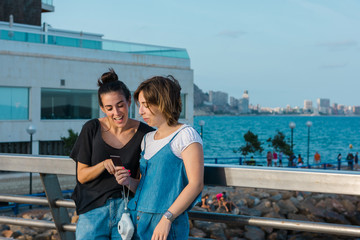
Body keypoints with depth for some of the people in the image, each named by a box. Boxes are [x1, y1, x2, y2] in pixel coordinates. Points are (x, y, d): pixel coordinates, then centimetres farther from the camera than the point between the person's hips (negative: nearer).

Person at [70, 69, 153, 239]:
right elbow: (81, 176, 2)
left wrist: (129, 181, -19)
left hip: (128, 208, 0)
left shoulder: (144, 134, -4)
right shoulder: (92, 129, -2)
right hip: (93, 209, 0)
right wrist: (103, 165, -17)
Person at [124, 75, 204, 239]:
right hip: (140, 221, 6)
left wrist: (167, 218, -19)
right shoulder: (148, 139, 16)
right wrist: (129, 181, 1)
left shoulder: (185, 135, -6)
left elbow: (196, 184, -13)